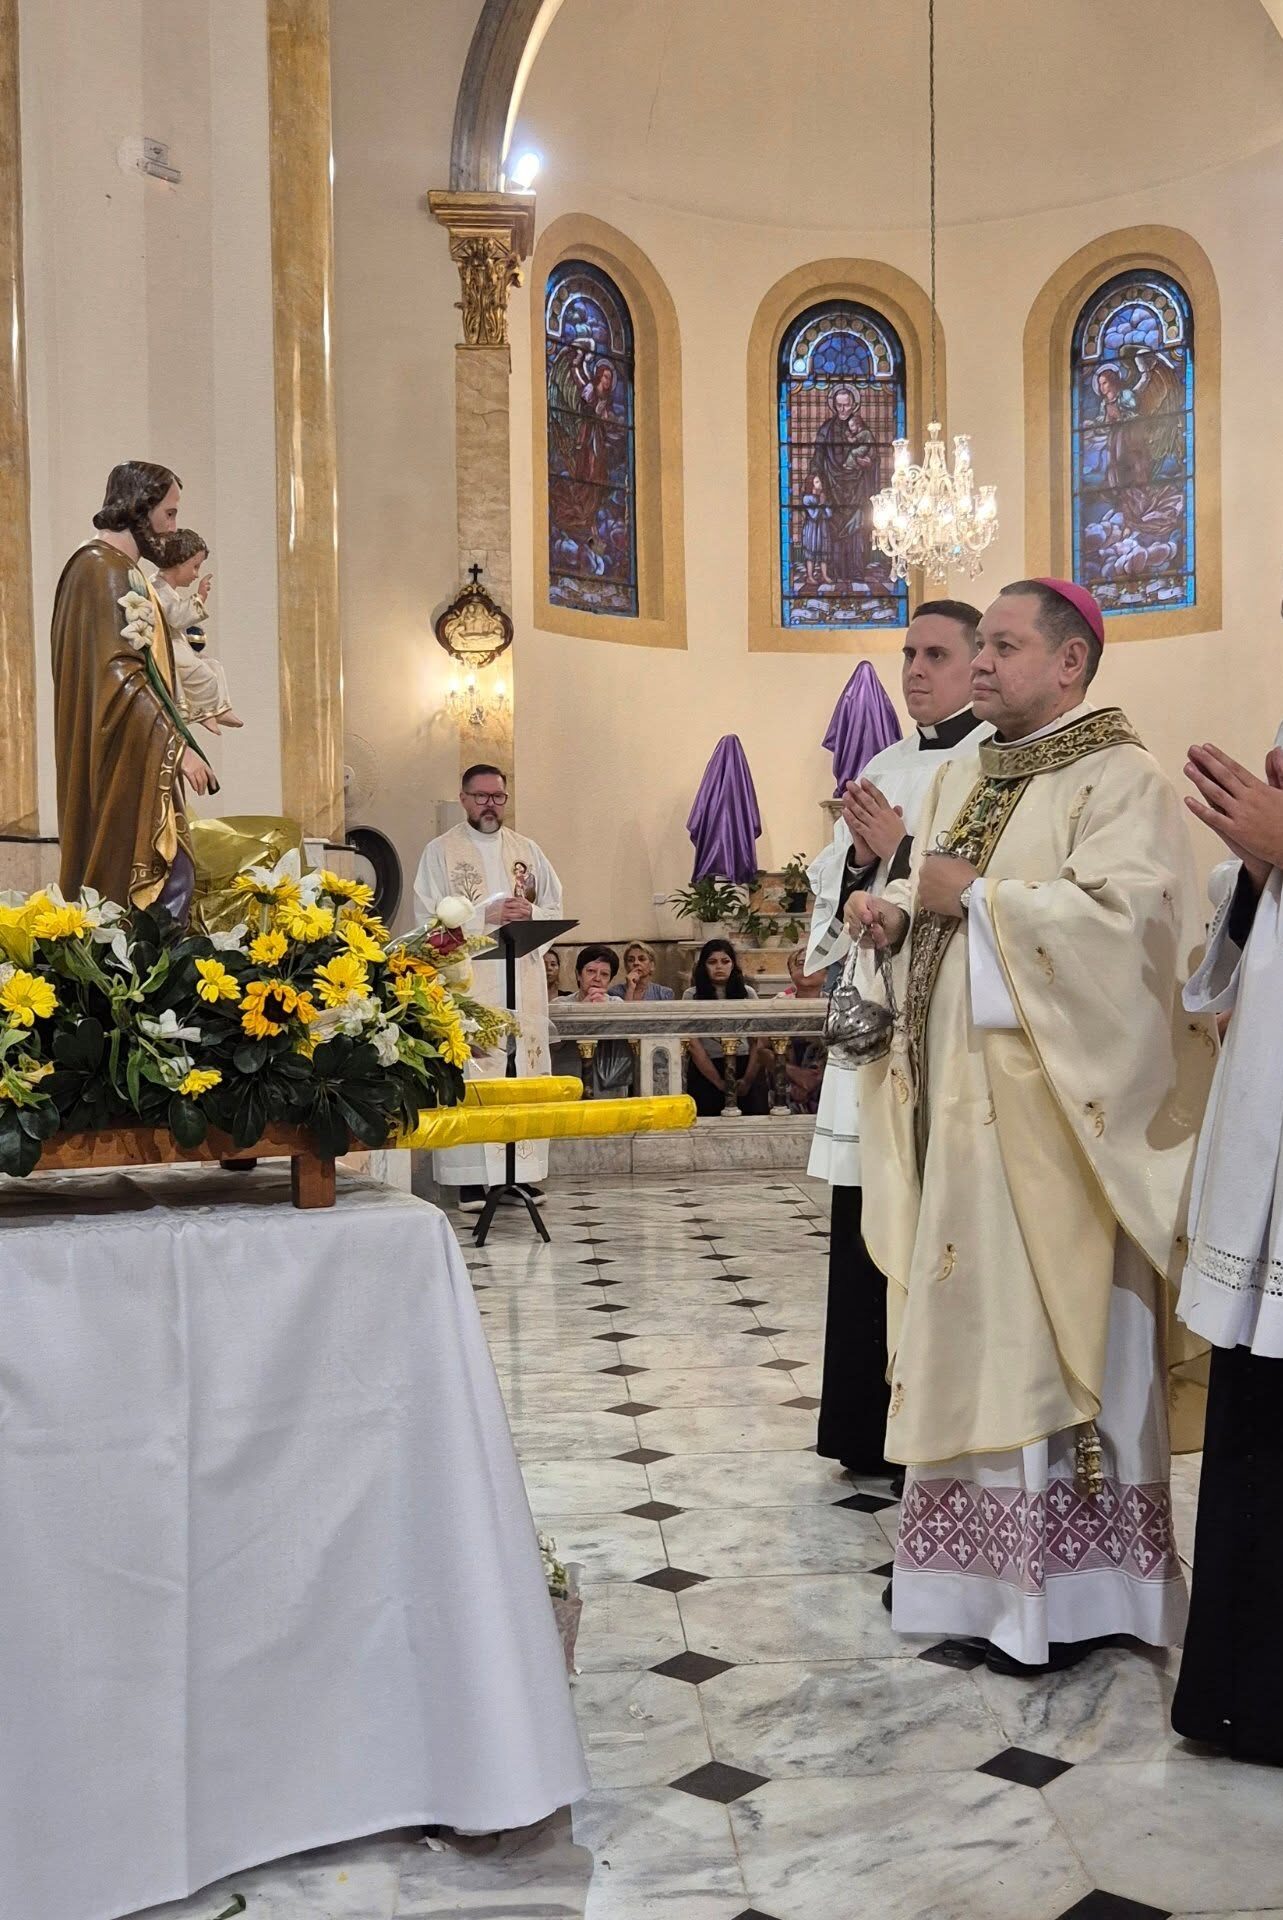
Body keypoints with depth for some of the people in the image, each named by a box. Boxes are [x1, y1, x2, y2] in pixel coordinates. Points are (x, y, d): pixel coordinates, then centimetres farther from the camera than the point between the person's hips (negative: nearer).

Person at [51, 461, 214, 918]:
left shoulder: (104, 566, 18)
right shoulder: (108, 571, -13)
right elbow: (121, 674, -20)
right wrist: (177, 746, -21)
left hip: (131, 761, 11)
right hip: (128, 762, -11)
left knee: (168, 878, 11)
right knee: (169, 880, -11)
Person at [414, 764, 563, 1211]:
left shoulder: (527, 850, 16)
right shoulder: (440, 851, 5)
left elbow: (555, 908, 13)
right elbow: (430, 918, -5)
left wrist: (529, 913, -9)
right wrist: (486, 915, -15)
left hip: (523, 979, 4)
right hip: (465, 981, -4)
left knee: (524, 1066, 2)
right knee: (469, 1070, -8)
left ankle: (523, 1172, 7)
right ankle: (470, 1178, -5)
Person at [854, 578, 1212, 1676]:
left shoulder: (1120, 781, -8)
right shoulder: (962, 780, 17)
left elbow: (1128, 915, -23)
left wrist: (974, 896, -17)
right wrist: (894, 915, 0)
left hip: (1052, 1106, -8)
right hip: (961, 1100, 8)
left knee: (1053, 1323, -3)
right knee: (972, 1319, 11)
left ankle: (1070, 1584, 9)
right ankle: (983, 1558, 23)